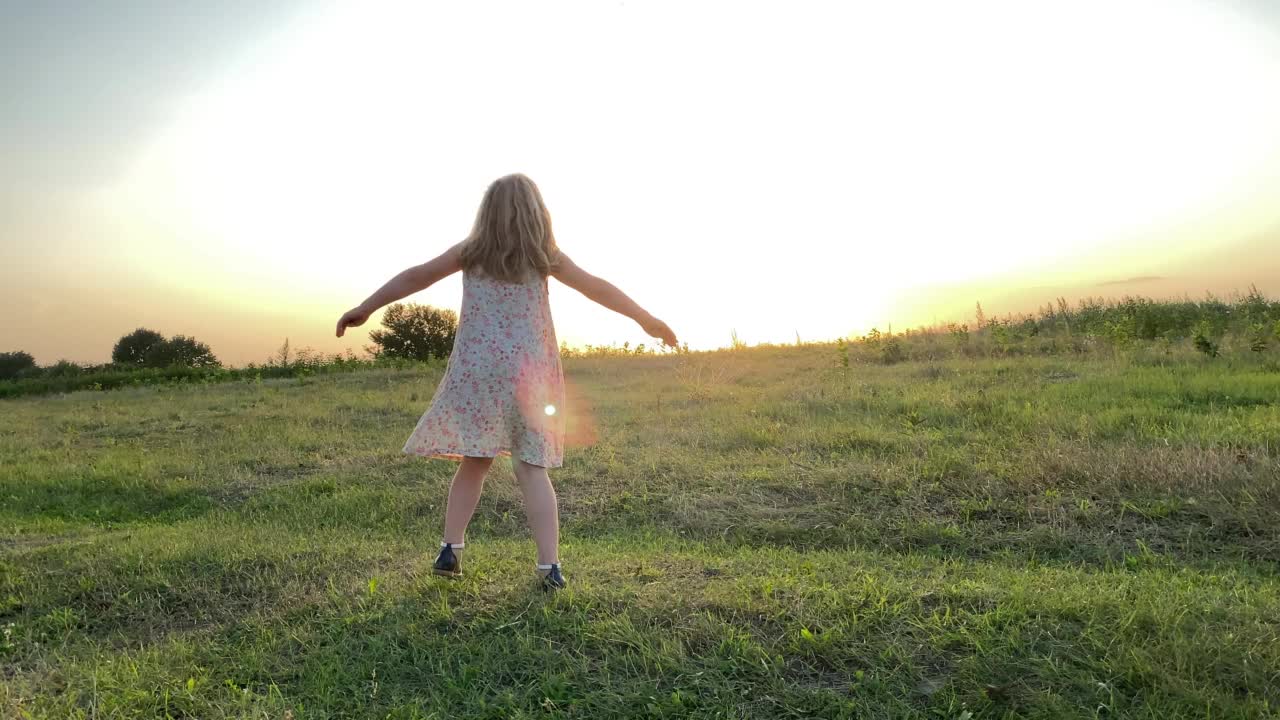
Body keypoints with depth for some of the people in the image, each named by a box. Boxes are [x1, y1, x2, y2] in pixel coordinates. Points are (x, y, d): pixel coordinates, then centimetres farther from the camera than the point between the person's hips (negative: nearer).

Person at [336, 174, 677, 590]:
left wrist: (366, 308, 22)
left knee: (474, 461, 13)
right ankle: (549, 565, -4)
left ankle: (450, 548, 6)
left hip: (476, 371, 1)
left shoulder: (471, 252, 7)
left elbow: (415, 277, 11)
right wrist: (648, 320, 16)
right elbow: (598, 289, 8)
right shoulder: (544, 256, 4)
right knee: (532, 468, 2)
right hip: (528, 374, -1)